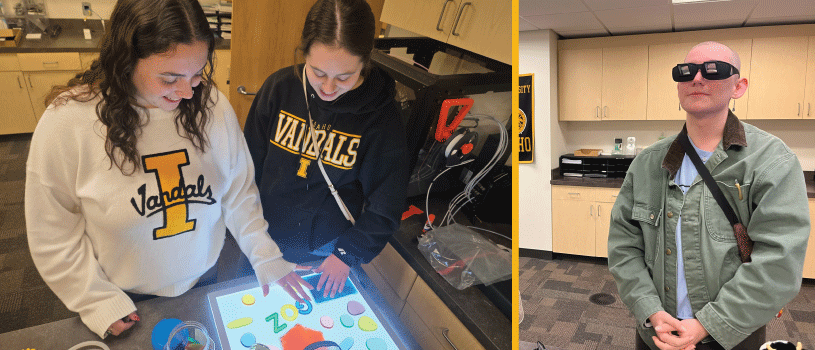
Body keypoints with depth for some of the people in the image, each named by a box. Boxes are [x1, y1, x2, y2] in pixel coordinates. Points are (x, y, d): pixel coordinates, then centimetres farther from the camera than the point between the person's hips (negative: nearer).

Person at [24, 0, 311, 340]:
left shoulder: (213, 106, -16)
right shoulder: (66, 123, -23)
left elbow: (239, 193, -5)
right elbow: (54, 236, -13)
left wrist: (267, 258, -11)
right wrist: (100, 304, -10)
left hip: (202, 279, 2)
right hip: (127, 300, -2)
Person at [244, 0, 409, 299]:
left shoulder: (381, 116, -20)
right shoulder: (280, 87, -14)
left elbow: (385, 207, -12)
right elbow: (249, 164, -2)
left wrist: (348, 254, -14)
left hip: (325, 254, -2)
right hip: (265, 239, 2)